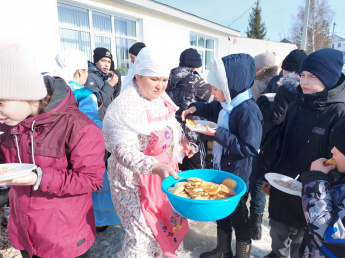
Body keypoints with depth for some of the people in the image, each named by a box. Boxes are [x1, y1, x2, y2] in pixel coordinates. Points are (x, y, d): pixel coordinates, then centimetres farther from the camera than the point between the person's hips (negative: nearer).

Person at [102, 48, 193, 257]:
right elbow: (124, 151, -31)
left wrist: (181, 140, 2)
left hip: (163, 172, 8)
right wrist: (155, 167, -44)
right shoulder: (124, 106, -22)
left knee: (165, 221, 23)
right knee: (143, 235, -2)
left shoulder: (161, 98, 1)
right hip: (134, 178, -7)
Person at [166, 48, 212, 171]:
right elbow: (208, 95, -1)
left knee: (178, 170, 19)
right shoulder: (194, 78, -13)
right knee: (196, 170, 9)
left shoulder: (171, 77, 6)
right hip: (193, 132, -6)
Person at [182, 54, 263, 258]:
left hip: (237, 174, -9)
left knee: (237, 212, 11)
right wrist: (196, 108, 3)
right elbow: (212, 110, 22)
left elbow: (248, 147, -28)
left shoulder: (247, 110, -27)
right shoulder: (227, 103, 1)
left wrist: (218, 133, -28)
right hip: (221, 168, 9)